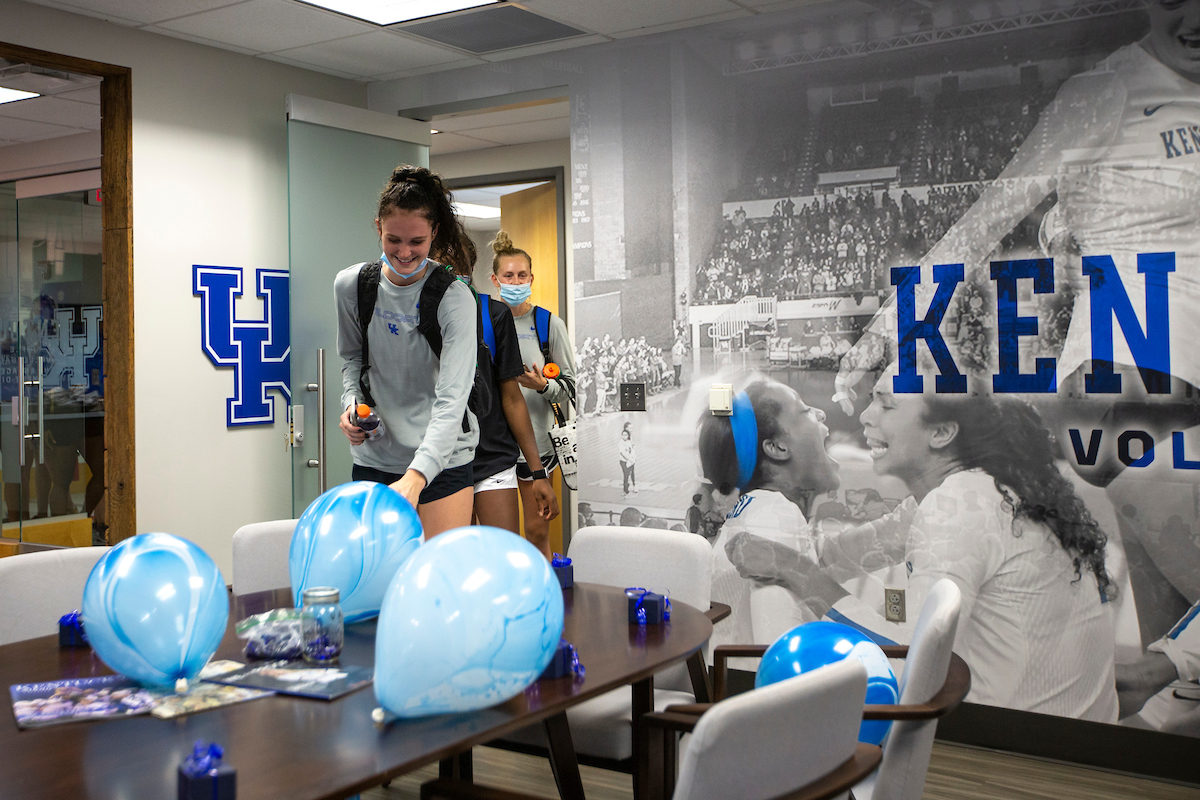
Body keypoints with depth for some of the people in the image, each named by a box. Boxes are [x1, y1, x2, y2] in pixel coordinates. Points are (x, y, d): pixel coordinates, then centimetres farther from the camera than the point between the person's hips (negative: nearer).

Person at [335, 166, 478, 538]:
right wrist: (351, 402, -4)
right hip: (374, 456, 4)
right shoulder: (350, 285, -2)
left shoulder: (454, 298, -16)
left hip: (441, 459, -3)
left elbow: (452, 398, -25)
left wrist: (416, 476, -37)